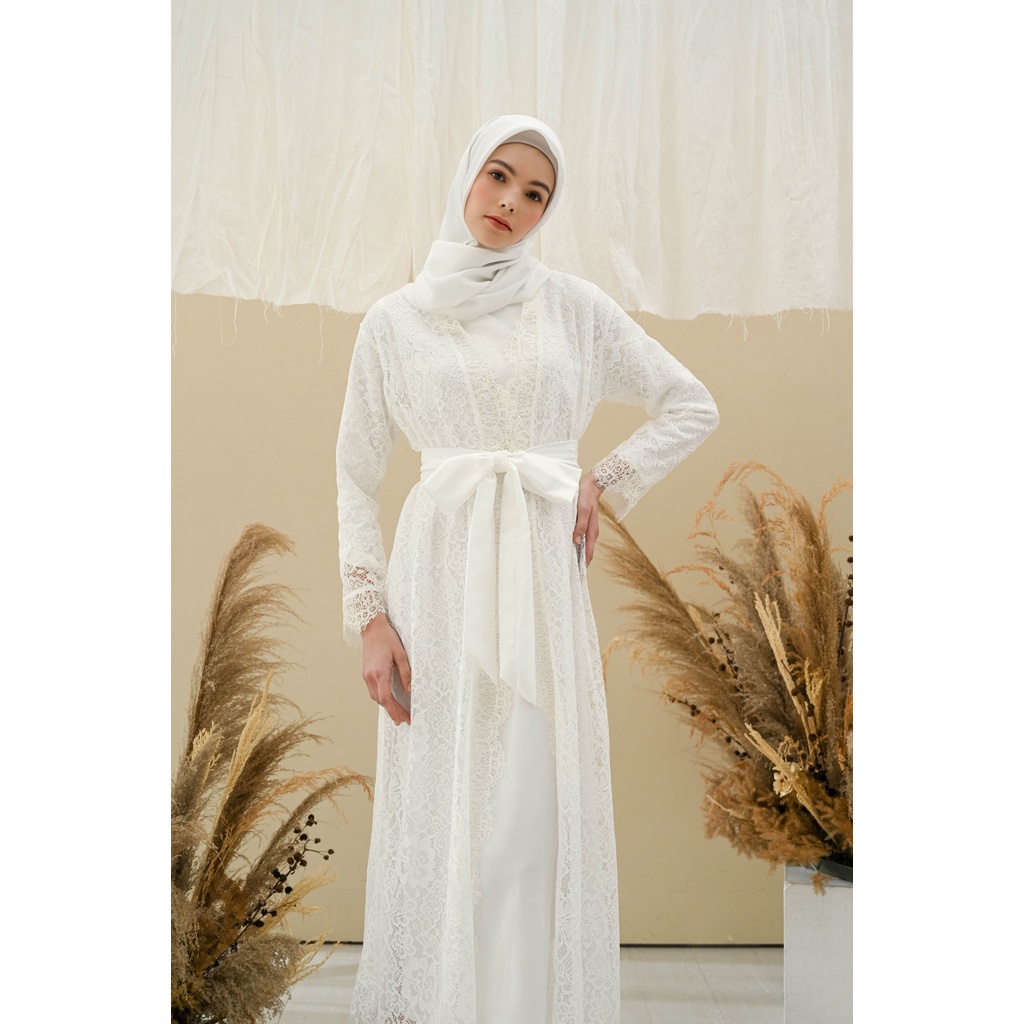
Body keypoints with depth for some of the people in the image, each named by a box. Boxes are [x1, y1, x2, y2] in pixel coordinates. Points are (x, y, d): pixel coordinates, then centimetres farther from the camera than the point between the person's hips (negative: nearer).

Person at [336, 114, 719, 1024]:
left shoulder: (574, 307, 8)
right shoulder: (395, 319, 7)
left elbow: (693, 408, 14)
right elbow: (358, 476, 7)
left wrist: (603, 483, 2)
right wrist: (369, 613, -3)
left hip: (542, 574, 0)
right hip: (439, 576, 0)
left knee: (538, 805, 1)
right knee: (441, 803, 2)